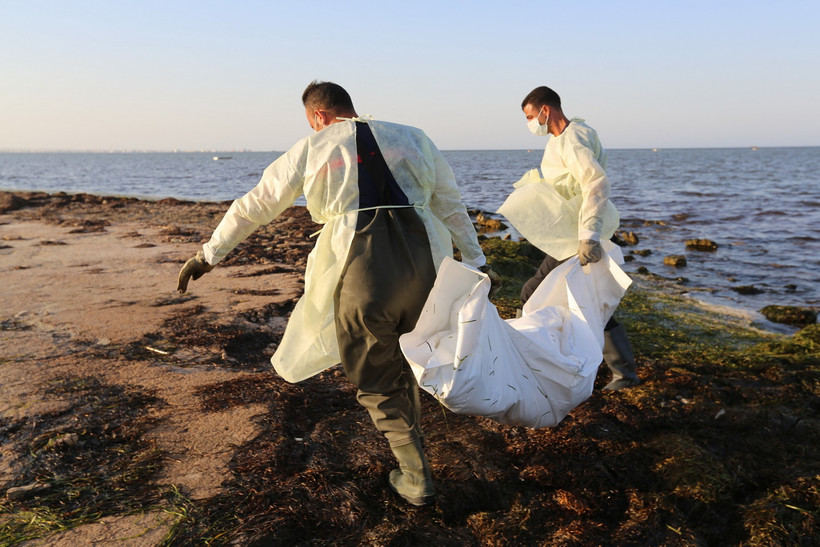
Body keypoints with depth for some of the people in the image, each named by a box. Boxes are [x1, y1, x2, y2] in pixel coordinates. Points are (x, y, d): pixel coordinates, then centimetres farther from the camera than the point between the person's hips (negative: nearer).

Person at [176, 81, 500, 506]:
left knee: (376, 378, 13)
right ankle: (411, 432, 42)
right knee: (406, 360, 25)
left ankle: (415, 476, 13)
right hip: (422, 259, 3)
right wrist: (475, 260, 29)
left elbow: (254, 205, 17)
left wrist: (209, 254, 27)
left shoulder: (312, 148, 12)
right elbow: (451, 206, 21)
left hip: (359, 264, -3)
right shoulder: (412, 138, 19)